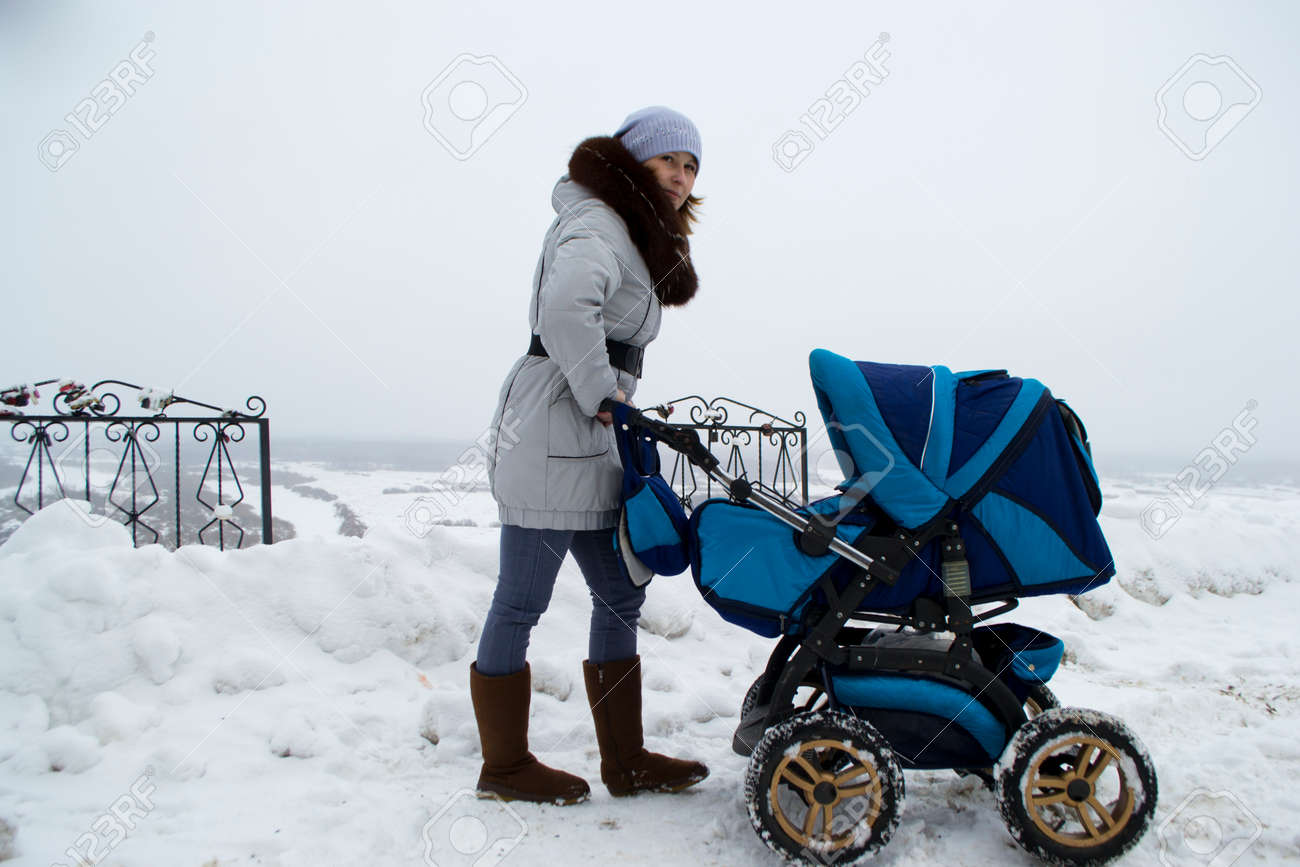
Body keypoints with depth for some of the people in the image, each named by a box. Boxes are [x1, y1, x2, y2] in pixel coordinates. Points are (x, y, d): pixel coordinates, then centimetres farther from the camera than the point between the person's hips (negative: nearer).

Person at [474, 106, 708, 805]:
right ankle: (504, 765, 13)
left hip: (591, 444, 11)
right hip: (550, 437, -11)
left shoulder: (636, 237, 22)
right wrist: (602, 395, -20)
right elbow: (566, 309, -31)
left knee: (620, 596, 11)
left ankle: (625, 762, 20)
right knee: (521, 601, 0)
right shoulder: (597, 225, -11)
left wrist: (618, 404, 5)